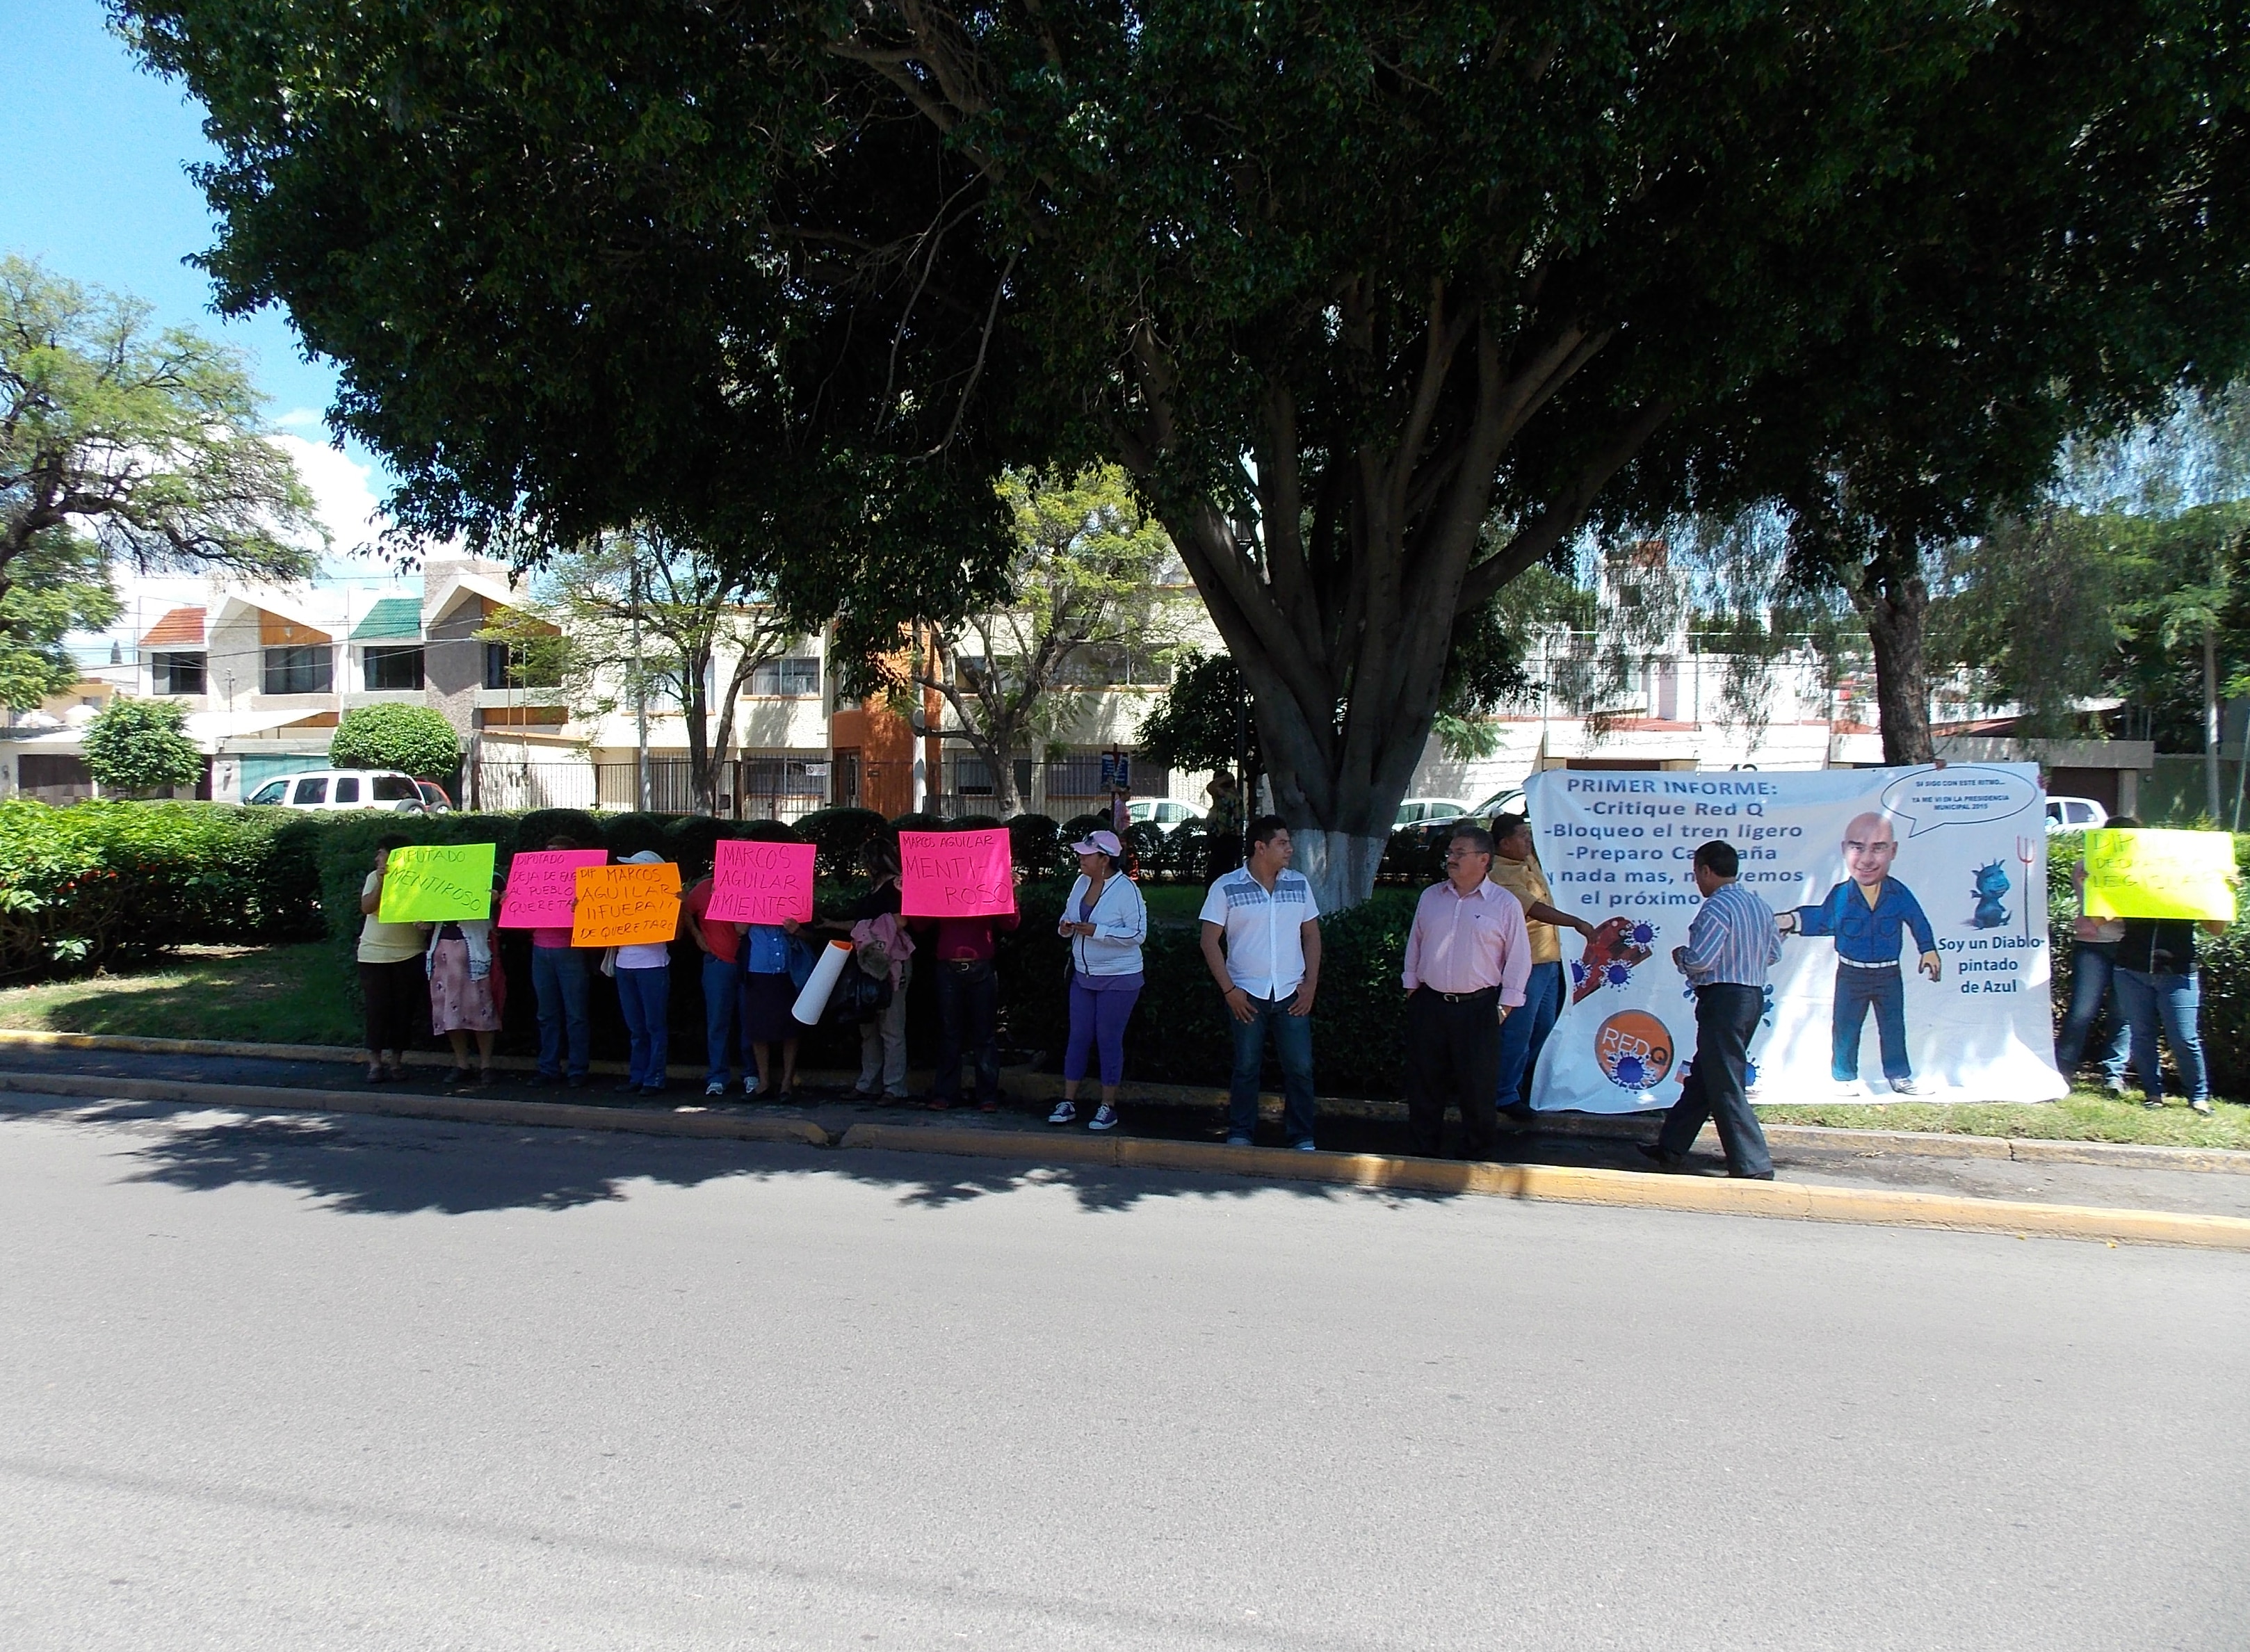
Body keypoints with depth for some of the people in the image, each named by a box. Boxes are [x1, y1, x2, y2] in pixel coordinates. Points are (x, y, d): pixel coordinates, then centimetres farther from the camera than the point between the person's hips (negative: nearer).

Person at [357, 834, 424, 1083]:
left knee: (404, 1009, 3)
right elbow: (366, 907, -6)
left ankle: (396, 1060, 14)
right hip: (374, 953, 1)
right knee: (377, 1008, -2)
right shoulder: (375, 877, 6)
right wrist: (381, 882, -15)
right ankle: (375, 1063, 2)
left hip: (408, 954, -1)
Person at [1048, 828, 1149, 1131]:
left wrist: (1097, 931, -26)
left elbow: (1137, 933, -20)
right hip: (1083, 974, 6)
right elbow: (1069, 916, 18)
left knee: (1109, 1039, 2)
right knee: (1078, 1036, 10)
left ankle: (1108, 1107, 13)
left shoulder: (1126, 889, -17)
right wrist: (1065, 927, -6)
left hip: (1119, 978, -6)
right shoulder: (1081, 883, 3)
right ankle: (1068, 1101, 18)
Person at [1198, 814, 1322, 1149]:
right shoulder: (1227, 887, -4)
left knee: (1300, 1068, 3)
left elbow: (1311, 935, 11)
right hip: (1247, 995, -2)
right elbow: (1210, 941, -3)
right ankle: (1240, 1136, 19)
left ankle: (1303, 1140, 14)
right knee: (1246, 1067, 7)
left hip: (1291, 994, 2)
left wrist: (1311, 985, 2)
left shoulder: (1299, 884, 6)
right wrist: (1229, 989, -7)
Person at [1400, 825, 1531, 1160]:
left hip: (1478, 1008, -4)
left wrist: (1505, 1005, -4)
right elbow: (1415, 944, 17)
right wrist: (1411, 985, 12)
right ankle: (1424, 1152, 22)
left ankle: (1477, 1155, 17)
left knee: (1477, 1087, 3)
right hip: (1429, 1004, 4)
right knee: (1424, 1082, 9)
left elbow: (1519, 959, -1)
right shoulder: (1430, 897, 8)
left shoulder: (1505, 904, -4)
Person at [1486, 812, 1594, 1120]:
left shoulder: (1530, 859, 10)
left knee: (1544, 1027, 17)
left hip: (1549, 959, 10)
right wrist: (1577, 923, -35)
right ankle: (1507, 1095, 3)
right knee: (1519, 1032, -5)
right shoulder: (1502, 876, -19)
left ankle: (1528, 1084, 31)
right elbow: (1534, 909, -30)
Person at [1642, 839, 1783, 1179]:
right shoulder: (1761, 906, 11)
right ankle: (1671, 1148, 24)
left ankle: (1754, 1167, -4)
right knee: (1702, 1076, 16)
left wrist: (1680, 955, 0)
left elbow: (1698, 960, -21)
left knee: (1726, 1086, -4)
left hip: (1723, 999, -10)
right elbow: (1774, 954, 17)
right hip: (1753, 996, 10)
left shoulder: (1717, 907, -16)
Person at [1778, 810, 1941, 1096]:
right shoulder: (1839, 896, -11)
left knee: (1893, 1028, 11)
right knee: (1845, 1029, 5)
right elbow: (1821, 920, 3)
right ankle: (1844, 1078, 17)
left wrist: (1929, 951, 2)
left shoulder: (1900, 893, -9)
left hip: (1889, 975, 1)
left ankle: (1899, 1076, 24)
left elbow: (1919, 922, 4)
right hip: (1851, 975, -1)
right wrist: (1792, 921, -8)